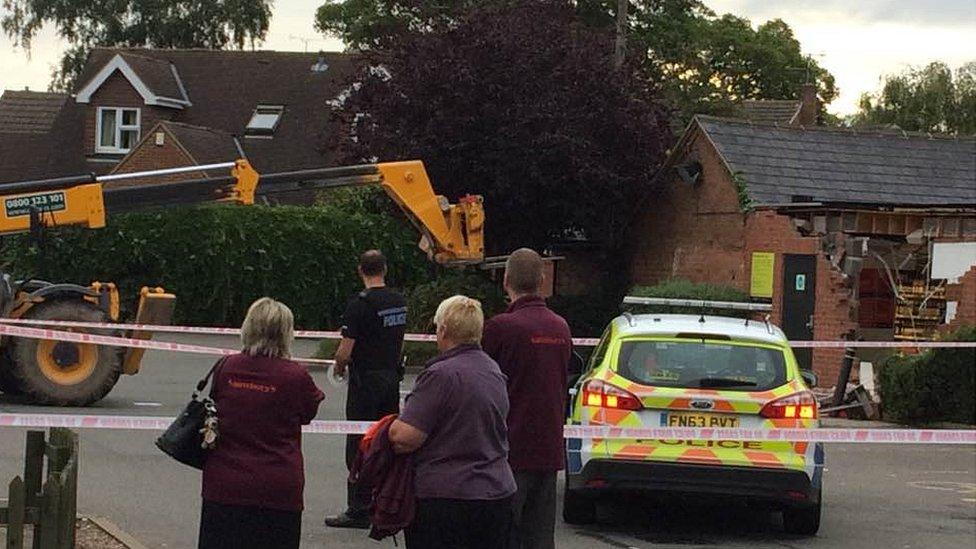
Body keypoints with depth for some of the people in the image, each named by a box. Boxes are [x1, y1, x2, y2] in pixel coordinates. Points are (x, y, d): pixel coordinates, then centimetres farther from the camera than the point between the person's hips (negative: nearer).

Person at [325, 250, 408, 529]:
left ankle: (359, 510, 0)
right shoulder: (400, 302, 6)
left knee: (360, 446, -2)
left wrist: (339, 367, 3)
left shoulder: (360, 303, -16)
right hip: (392, 378, 7)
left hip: (365, 382, -7)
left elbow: (345, 351, -16)